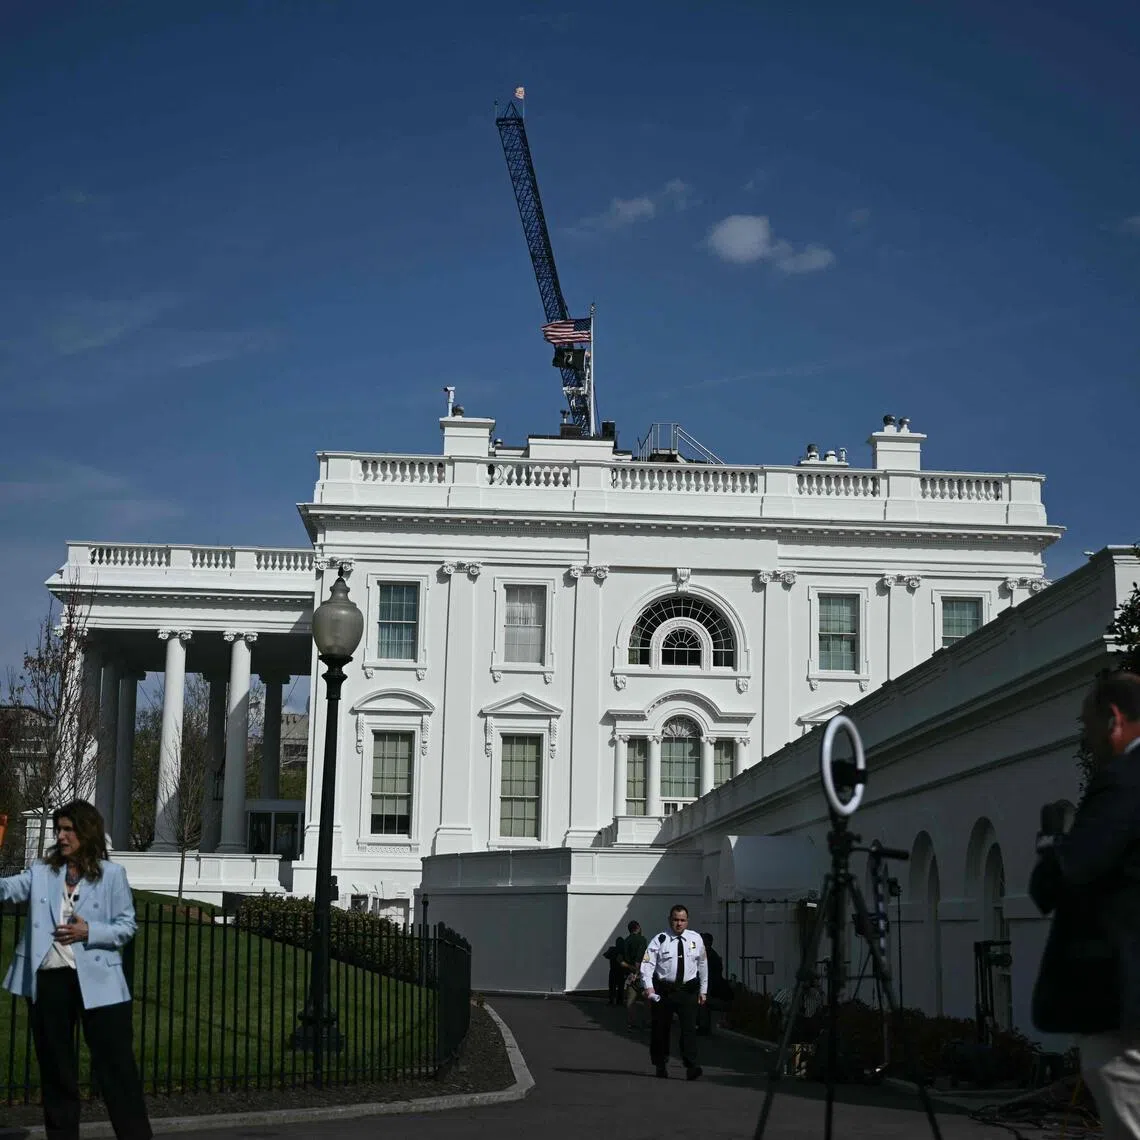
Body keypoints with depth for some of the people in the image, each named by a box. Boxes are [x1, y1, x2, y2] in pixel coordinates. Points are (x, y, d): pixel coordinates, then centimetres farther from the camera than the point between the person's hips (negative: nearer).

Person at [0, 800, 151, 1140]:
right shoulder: (42, 872, 7)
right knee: (54, 1066, 11)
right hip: (48, 980, 3)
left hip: (96, 980, -3)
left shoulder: (111, 874, -1)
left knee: (115, 1065, -1)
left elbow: (127, 926, -1)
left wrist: (89, 932, -14)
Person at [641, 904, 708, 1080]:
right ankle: (661, 1065, 23)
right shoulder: (660, 940, -4)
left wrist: (703, 990, 13)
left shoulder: (695, 939, 7)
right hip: (663, 991, -1)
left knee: (689, 1028, -11)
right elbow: (647, 964, -11)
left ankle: (691, 1067, -14)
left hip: (688, 991, 1)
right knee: (660, 1029, 7)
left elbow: (703, 965, 14)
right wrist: (648, 986, -26)